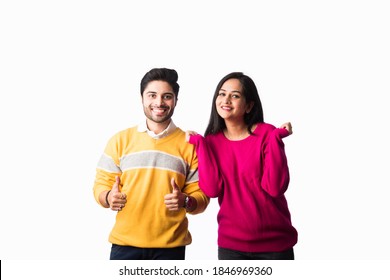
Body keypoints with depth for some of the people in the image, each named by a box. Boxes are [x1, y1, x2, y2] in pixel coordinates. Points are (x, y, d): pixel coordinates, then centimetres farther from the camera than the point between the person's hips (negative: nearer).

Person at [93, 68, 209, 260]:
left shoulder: (189, 144, 2)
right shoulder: (120, 140, 4)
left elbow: (201, 196, 1)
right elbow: (101, 185, 5)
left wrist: (185, 201, -21)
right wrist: (109, 197, -18)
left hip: (170, 246, 0)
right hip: (125, 243, 0)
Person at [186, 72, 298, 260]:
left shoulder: (267, 134, -9)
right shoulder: (212, 141, 0)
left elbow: (275, 187, -18)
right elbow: (211, 189, -13)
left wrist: (276, 139, -20)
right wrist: (200, 144, -12)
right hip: (231, 243, 2)